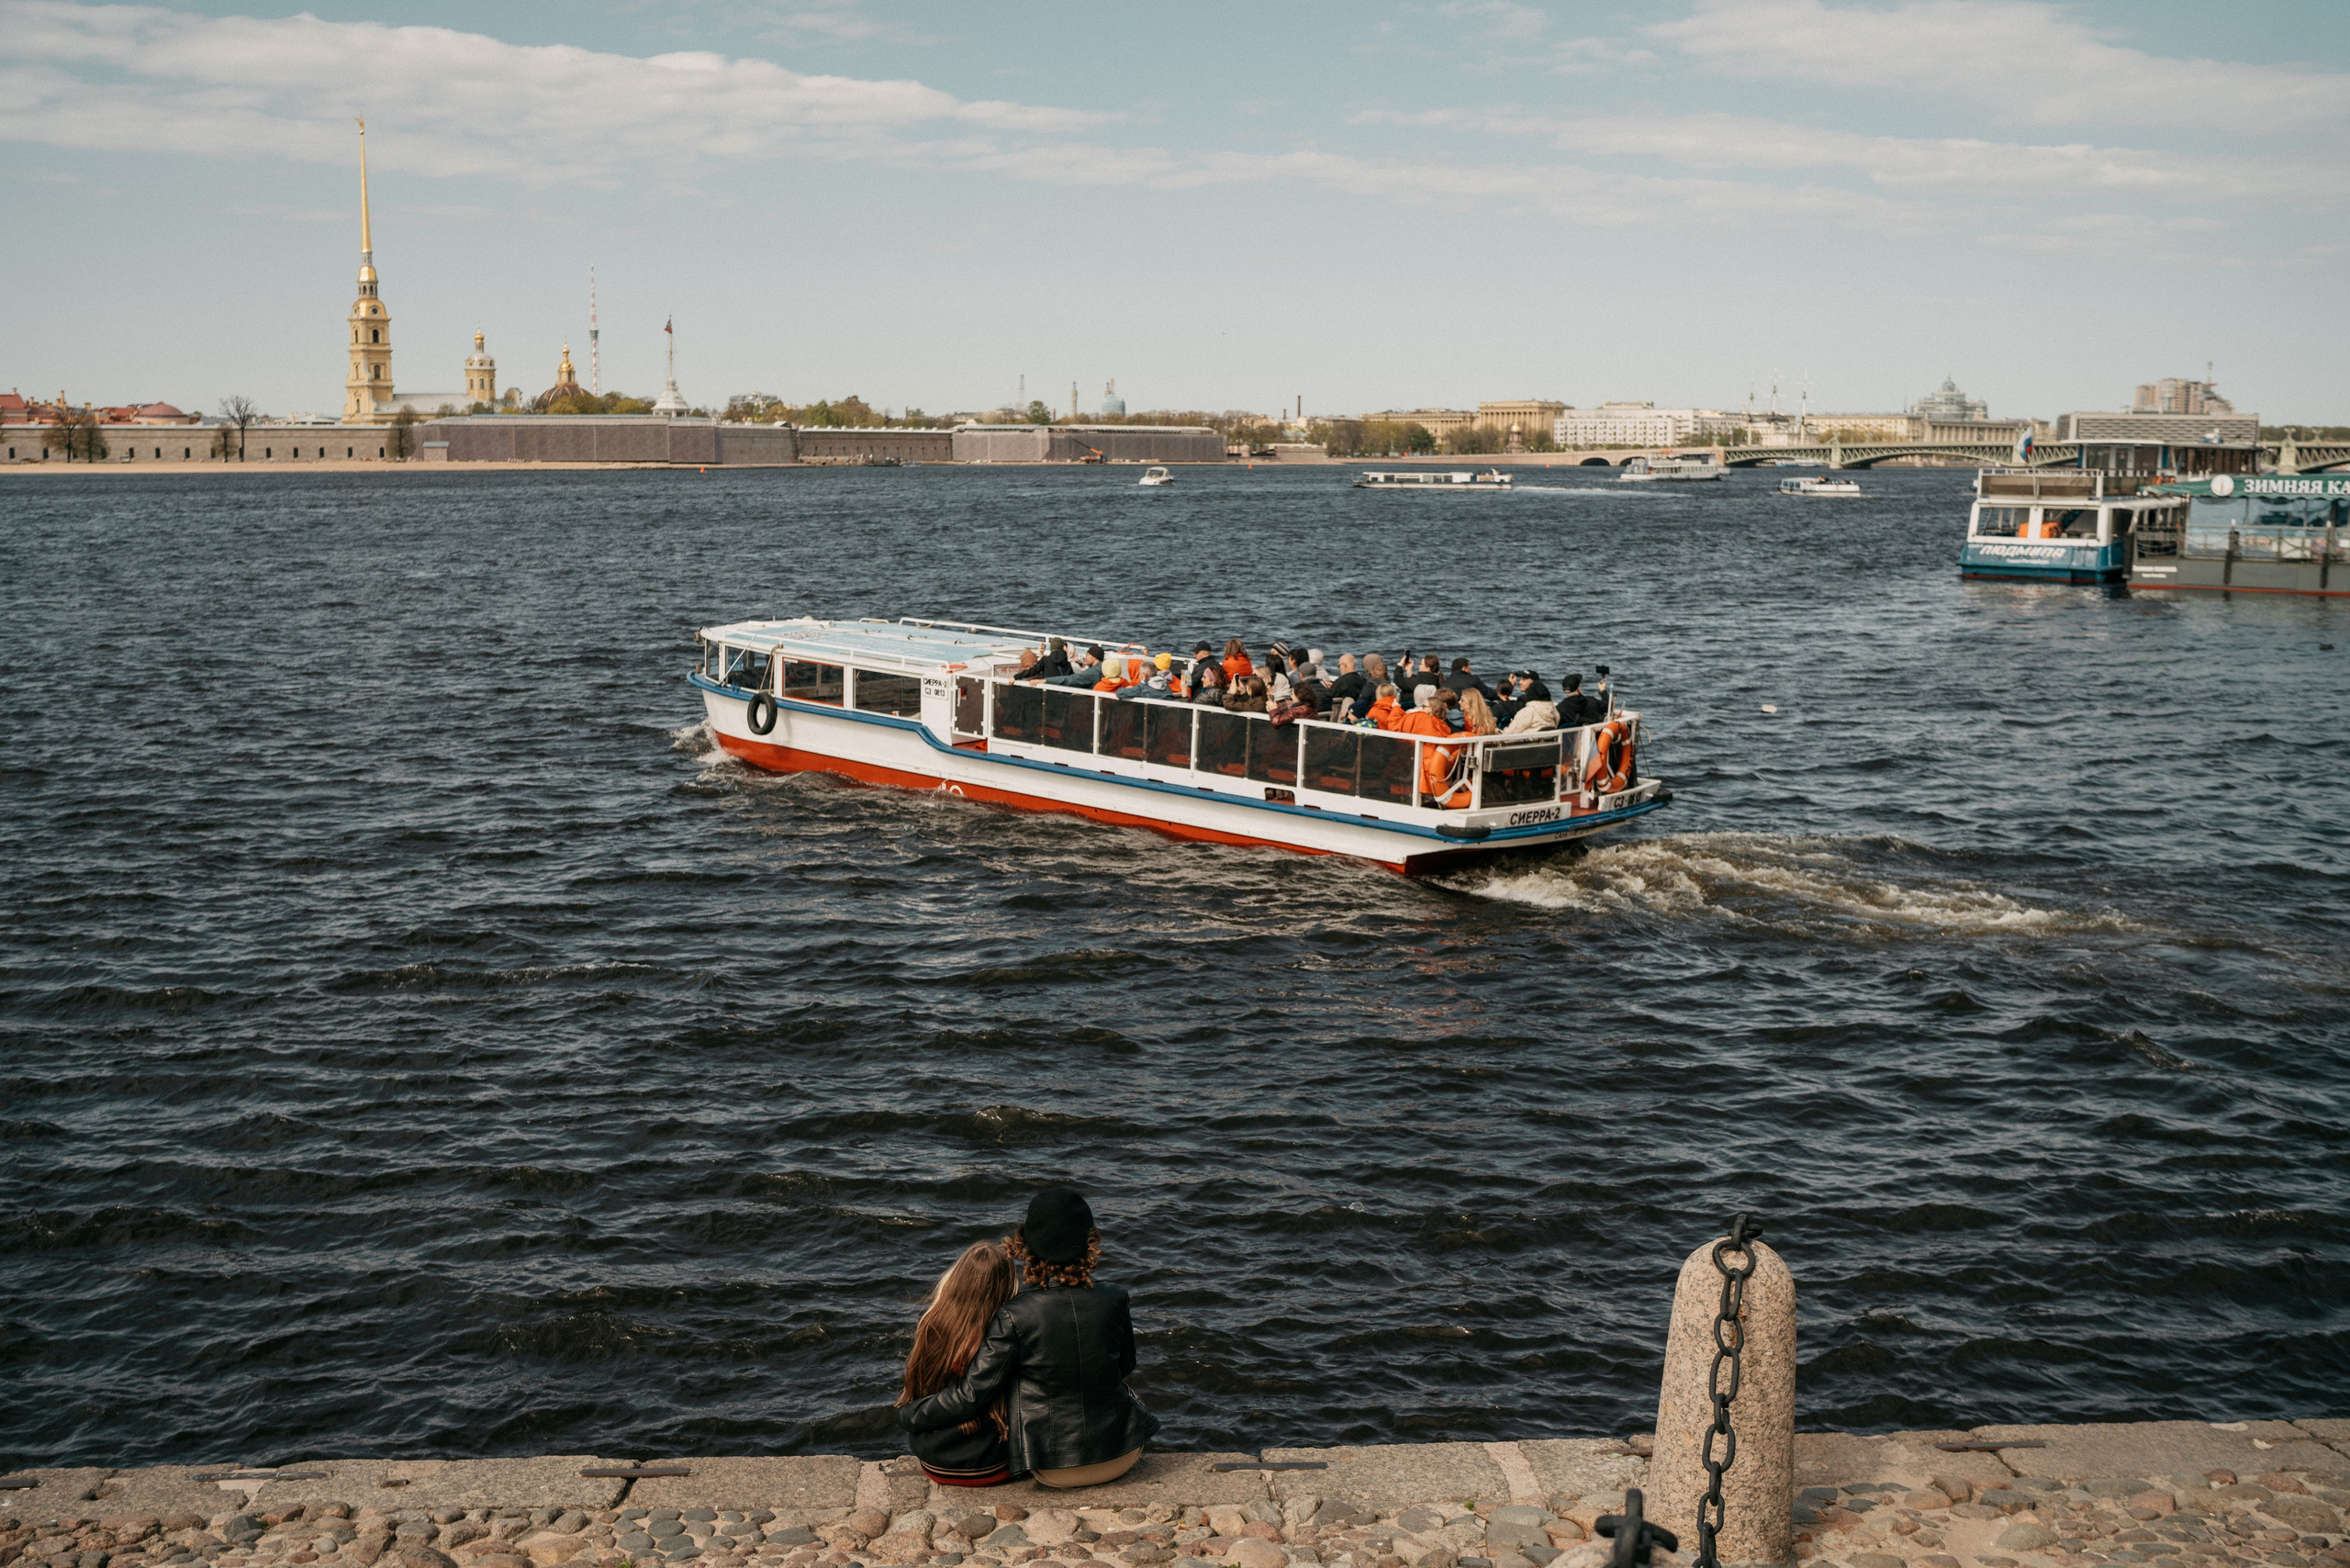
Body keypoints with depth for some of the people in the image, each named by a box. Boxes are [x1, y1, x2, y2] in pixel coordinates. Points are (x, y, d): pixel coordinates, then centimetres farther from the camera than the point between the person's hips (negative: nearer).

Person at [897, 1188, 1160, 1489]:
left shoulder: (1016, 1317, -20)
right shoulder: (1114, 1300, -12)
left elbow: (969, 1396, -17)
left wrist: (907, 1416, -1)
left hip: (1054, 1472, -1)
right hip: (1122, 1458, 1)